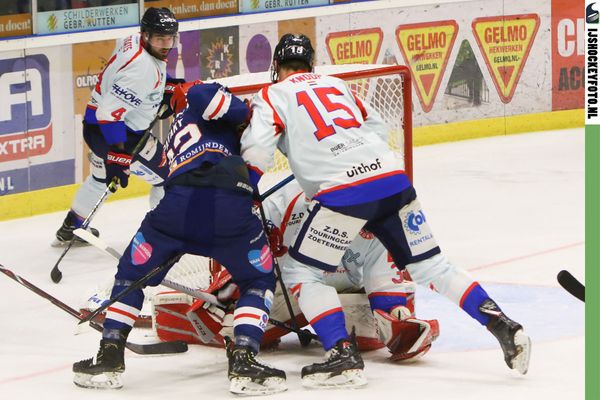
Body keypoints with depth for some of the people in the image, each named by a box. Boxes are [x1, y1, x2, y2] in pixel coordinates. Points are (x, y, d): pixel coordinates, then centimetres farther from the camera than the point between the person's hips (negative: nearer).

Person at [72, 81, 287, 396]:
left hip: (178, 204, 4)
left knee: (131, 273, 27)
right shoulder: (196, 104, 21)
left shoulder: (174, 140, 38)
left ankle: (109, 356, 20)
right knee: (259, 281, 18)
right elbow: (202, 96, -5)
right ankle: (244, 361, 2)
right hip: (231, 204, -4)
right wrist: (248, 116, 9)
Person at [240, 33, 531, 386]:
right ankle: (503, 326, 8)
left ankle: (343, 352, -6)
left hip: (343, 193, -6)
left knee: (302, 271, 8)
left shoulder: (274, 96, 9)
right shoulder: (336, 85, 26)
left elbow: (255, 155, -4)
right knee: (431, 264, 16)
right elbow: (378, 128, 31)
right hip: (393, 176, 6)